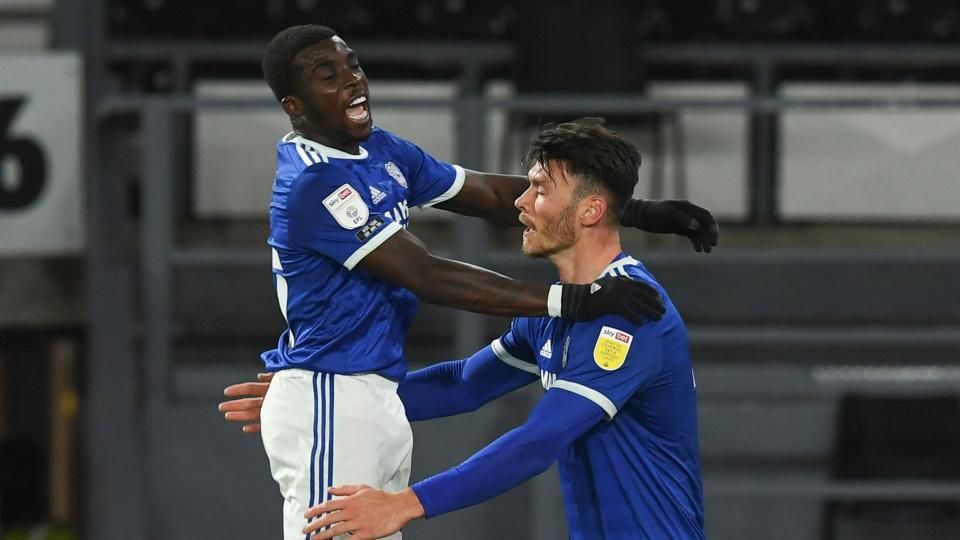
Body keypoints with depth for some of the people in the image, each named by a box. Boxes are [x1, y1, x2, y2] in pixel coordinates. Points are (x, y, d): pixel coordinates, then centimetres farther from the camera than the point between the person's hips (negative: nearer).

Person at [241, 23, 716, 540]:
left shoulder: (382, 151, 10)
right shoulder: (311, 182, -19)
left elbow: (495, 196, 11)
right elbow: (427, 276, -23)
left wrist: (636, 212, 3)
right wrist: (567, 300, -26)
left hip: (376, 401, 9)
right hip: (328, 405, -9)